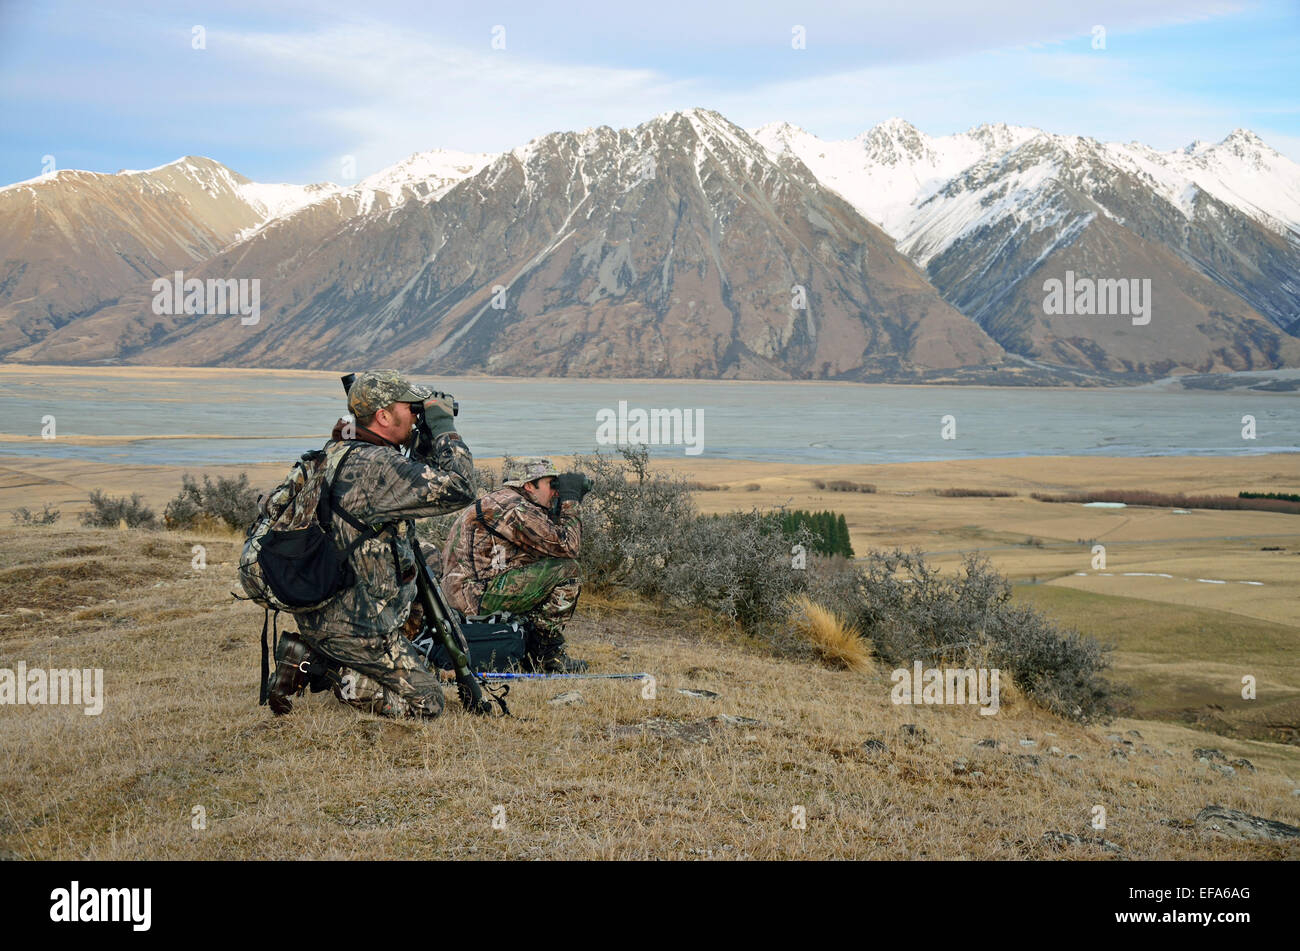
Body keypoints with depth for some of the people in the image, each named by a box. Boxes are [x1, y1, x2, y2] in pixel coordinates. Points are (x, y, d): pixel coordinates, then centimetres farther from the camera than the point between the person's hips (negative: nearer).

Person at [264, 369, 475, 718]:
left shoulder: (337, 454, 8)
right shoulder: (375, 466, -21)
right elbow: (459, 488, -25)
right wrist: (444, 425, -14)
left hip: (316, 613, 9)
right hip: (356, 628, -9)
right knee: (427, 702, 3)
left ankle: (308, 657, 13)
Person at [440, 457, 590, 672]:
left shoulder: (498, 501, 20)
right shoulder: (514, 507, -13)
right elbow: (567, 546, -16)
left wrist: (570, 503, 15)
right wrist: (571, 501, -3)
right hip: (477, 593, -11)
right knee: (567, 571, -11)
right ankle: (547, 654, -4)